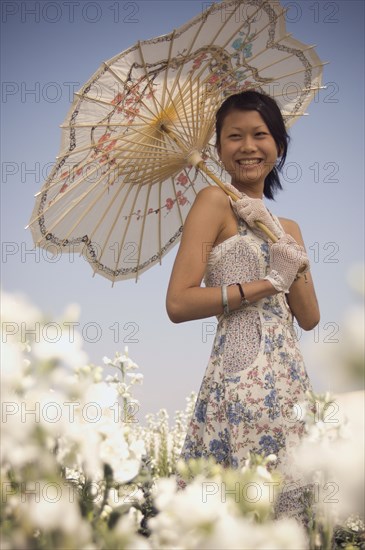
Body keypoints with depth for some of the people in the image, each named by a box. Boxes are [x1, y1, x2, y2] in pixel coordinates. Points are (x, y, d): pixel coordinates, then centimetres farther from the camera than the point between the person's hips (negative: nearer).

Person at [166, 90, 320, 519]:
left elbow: (310, 318, 11)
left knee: (284, 498, 7)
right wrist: (268, 282, -10)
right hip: (242, 375, -7)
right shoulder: (215, 200, -3)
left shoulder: (287, 227, 18)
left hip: (291, 378, 7)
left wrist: (291, 260, -3)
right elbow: (178, 303, -13)